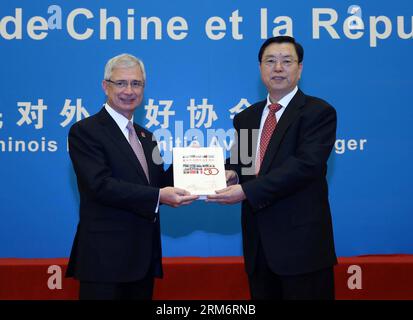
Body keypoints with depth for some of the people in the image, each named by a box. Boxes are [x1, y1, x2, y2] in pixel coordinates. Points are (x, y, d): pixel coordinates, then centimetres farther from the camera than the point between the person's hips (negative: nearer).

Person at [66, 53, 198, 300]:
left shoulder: (145, 137, 16)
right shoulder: (85, 131, -7)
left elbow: (156, 185, 15)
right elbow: (101, 185, -19)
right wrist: (158, 196, -26)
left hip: (144, 257, 7)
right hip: (105, 257, -7)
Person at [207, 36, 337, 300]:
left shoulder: (319, 112, -6)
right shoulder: (246, 117, 14)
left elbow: (306, 164, -19)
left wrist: (247, 191, -23)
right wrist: (231, 175, -7)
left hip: (301, 242, -5)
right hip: (258, 244, 6)